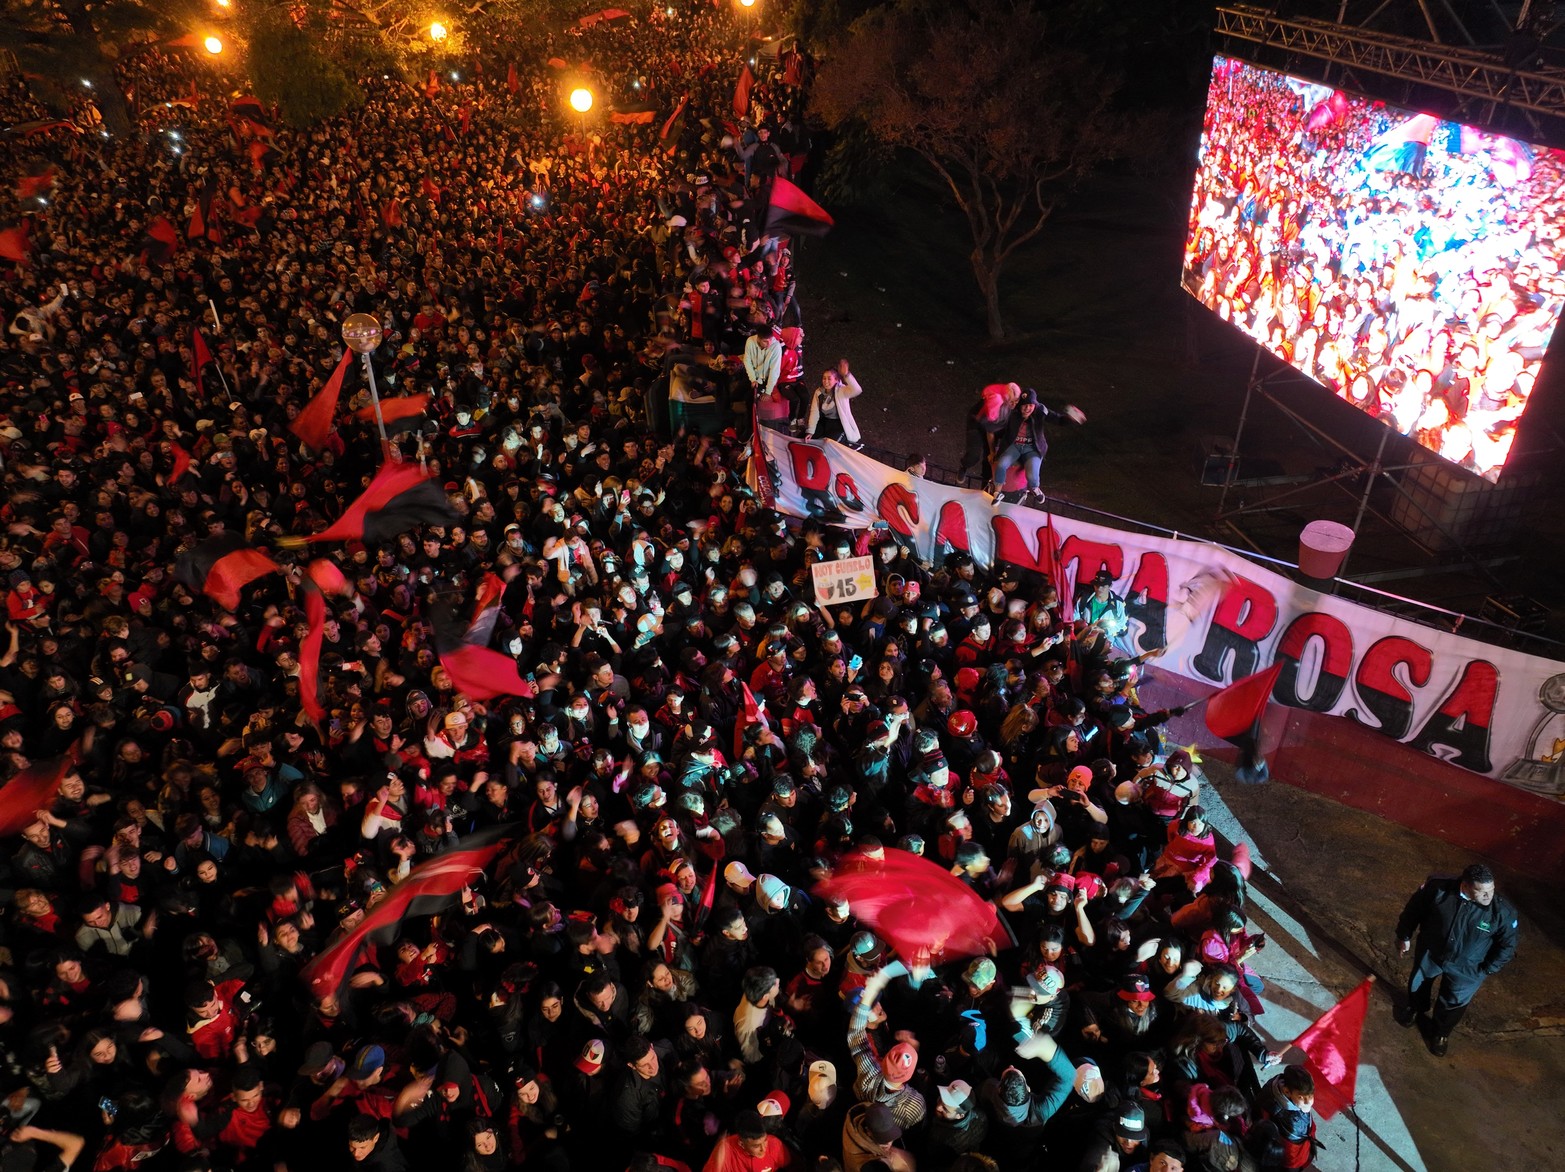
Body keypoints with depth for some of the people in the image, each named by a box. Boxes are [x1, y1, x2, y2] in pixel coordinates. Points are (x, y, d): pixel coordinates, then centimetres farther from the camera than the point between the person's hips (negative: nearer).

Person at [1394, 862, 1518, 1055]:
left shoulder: (1502, 911, -30)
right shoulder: (1438, 888, -30)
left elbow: (1507, 945, -11)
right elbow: (1415, 908, -11)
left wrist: (1487, 970, -7)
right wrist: (1404, 936, -1)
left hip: (1466, 968, -1)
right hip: (1430, 952, 1)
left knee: (1454, 1002, 20)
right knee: (1419, 982, 28)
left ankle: (1441, 1032, 51)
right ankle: (1415, 1007, 62)